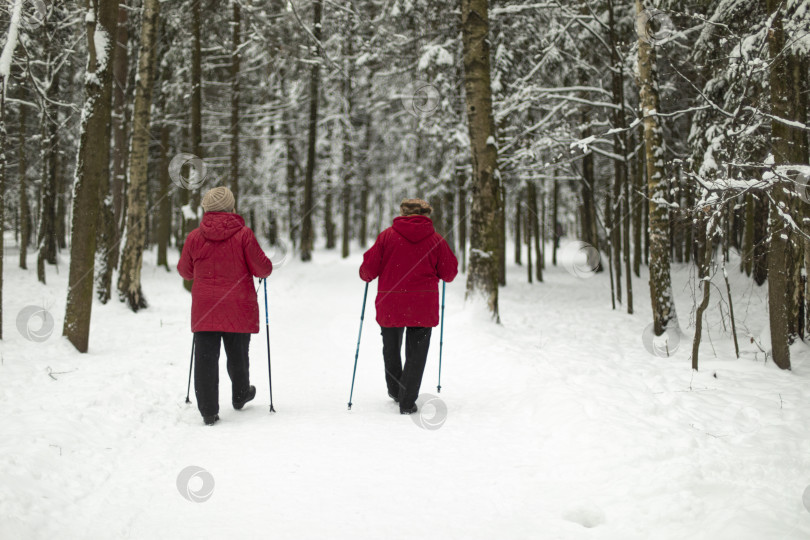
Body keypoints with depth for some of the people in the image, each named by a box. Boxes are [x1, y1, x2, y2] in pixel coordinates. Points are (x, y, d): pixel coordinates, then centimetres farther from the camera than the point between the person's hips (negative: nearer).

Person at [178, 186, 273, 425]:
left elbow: (185, 271, 10)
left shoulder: (195, 237, -3)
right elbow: (263, 269, -7)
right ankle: (240, 395, 38)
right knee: (238, 354, 18)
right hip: (238, 307, -1)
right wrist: (266, 267, 17)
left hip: (204, 309, 1)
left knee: (206, 357, 3)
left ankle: (208, 410, -2)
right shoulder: (243, 235, -10)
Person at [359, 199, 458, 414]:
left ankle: (395, 390, 37)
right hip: (423, 306, -1)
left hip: (390, 305, 1)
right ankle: (407, 402, 2)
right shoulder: (435, 239, 0)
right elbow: (449, 273, 5)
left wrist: (366, 275, 20)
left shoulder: (387, 235, -2)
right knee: (416, 353, 6)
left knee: (391, 349, 21)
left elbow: (370, 267, -2)